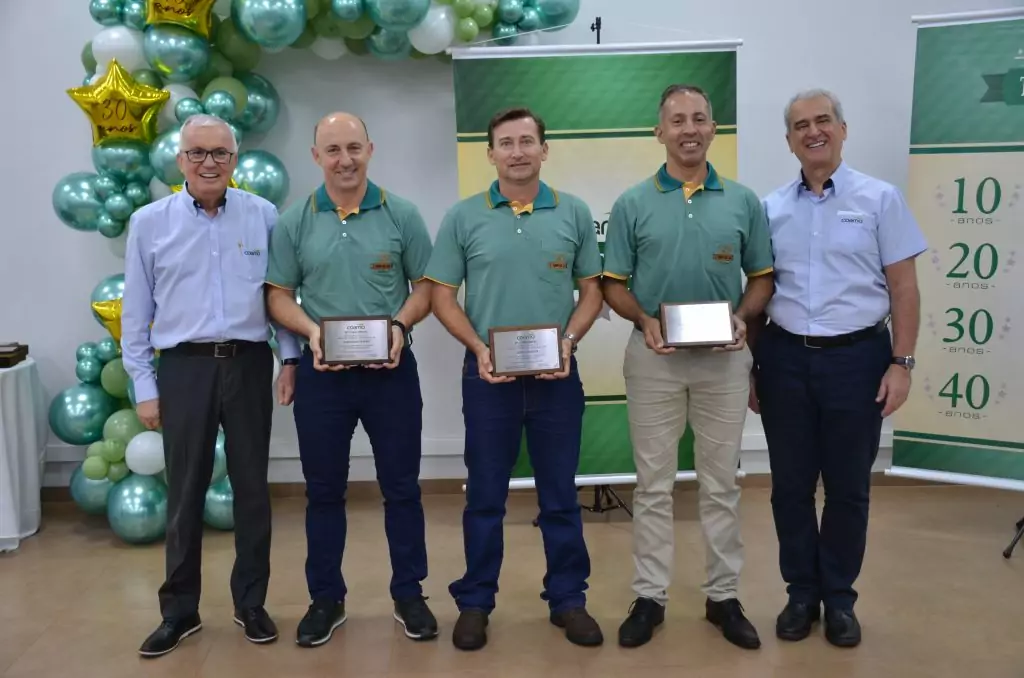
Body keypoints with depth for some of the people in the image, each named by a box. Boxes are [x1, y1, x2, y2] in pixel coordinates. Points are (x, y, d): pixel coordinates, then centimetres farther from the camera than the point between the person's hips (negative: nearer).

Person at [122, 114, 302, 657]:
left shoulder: (263, 216, 2)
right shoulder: (149, 222, 2)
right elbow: (136, 311, 4)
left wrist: (290, 358, 2)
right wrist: (143, 385, 2)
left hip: (249, 364, 1)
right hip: (184, 368, 0)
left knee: (252, 488, 9)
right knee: (184, 493, 8)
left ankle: (251, 603, 24)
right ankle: (180, 610, 22)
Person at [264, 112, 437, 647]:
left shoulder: (401, 215, 0)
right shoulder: (294, 221, 2)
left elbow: (426, 287, 2)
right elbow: (278, 295, 4)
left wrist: (400, 325, -16)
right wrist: (311, 330, -15)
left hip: (391, 369, -1)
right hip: (321, 372, 1)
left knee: (401, 486, 8)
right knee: (323, 490, 10)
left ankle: (409, 594, 24)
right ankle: (326, 599, 25)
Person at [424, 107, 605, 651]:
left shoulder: (574, 213, 3)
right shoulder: (463, 217, 0)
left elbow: (592, 290, 6)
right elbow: (442, 296, 1)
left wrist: (568, 340, -11)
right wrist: (478, 348, -13)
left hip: (556, 374, 1)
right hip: (488, 373, -1)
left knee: (560, 494, 10)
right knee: (485, 495, 8)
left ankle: (567, 599, 24)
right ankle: (475, 602, 22)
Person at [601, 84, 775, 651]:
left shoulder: (743, 201, 3)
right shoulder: (632, 204, 0)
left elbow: (762, 278, 8)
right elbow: (613, 285, 2)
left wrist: (742, 316, -12)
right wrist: (644, 319, -16)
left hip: (724, 358, 1)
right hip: (654, 357, -1)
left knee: (721, 483, 9)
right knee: (653, 484, 7)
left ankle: (723, 596, 23)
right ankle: (649, 597, 18)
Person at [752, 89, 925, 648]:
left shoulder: (879, 198, 0)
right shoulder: (770, 208, 7)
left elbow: (903, 288, -1)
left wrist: (901, 362, -7)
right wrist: (751, 364, 9)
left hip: (856, 357, -2)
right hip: (785, 358, 2)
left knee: (848, 487, 8)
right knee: (790, 485, 9)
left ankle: (840, 597, 25)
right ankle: (801, 592, 26)